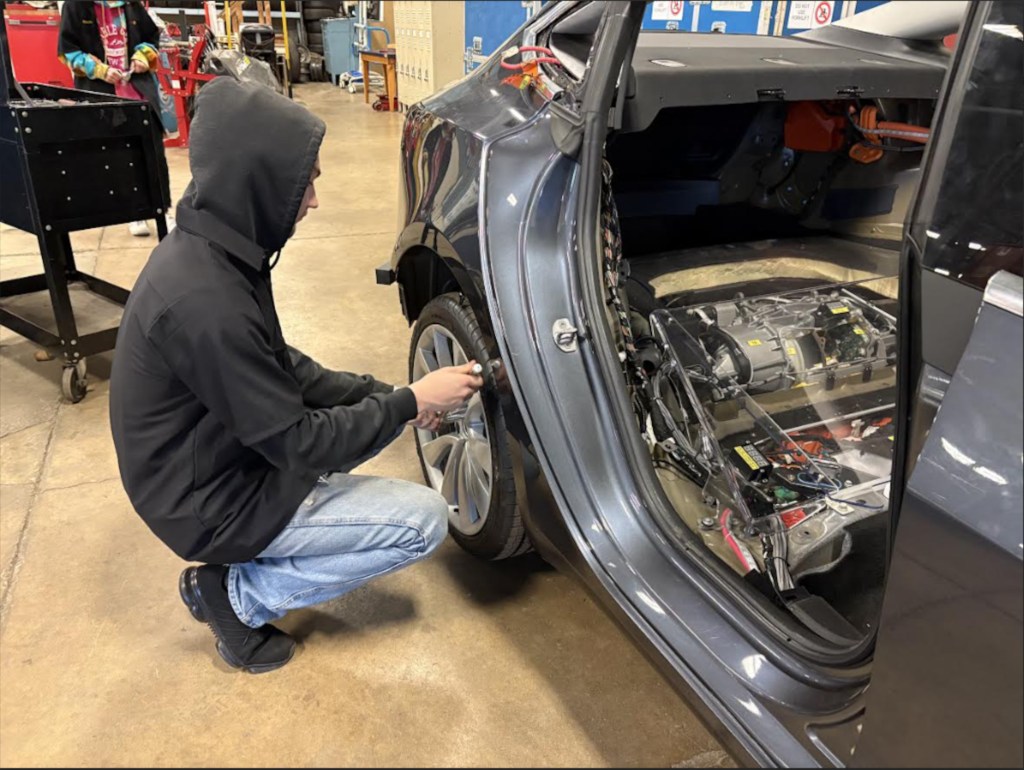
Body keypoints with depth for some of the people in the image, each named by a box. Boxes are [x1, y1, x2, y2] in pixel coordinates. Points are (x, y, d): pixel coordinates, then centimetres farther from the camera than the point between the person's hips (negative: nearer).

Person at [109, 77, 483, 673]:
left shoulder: (208, 246, -3)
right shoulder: (205, 301, -32)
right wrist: (409, 404, -15)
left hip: (220, 457, 9)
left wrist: (385, 395, -4)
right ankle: (236, 594, 2)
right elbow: (298, 443, -24)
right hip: (212, 504, -9)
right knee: (425, 521, -9)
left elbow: (281, 368, 5)